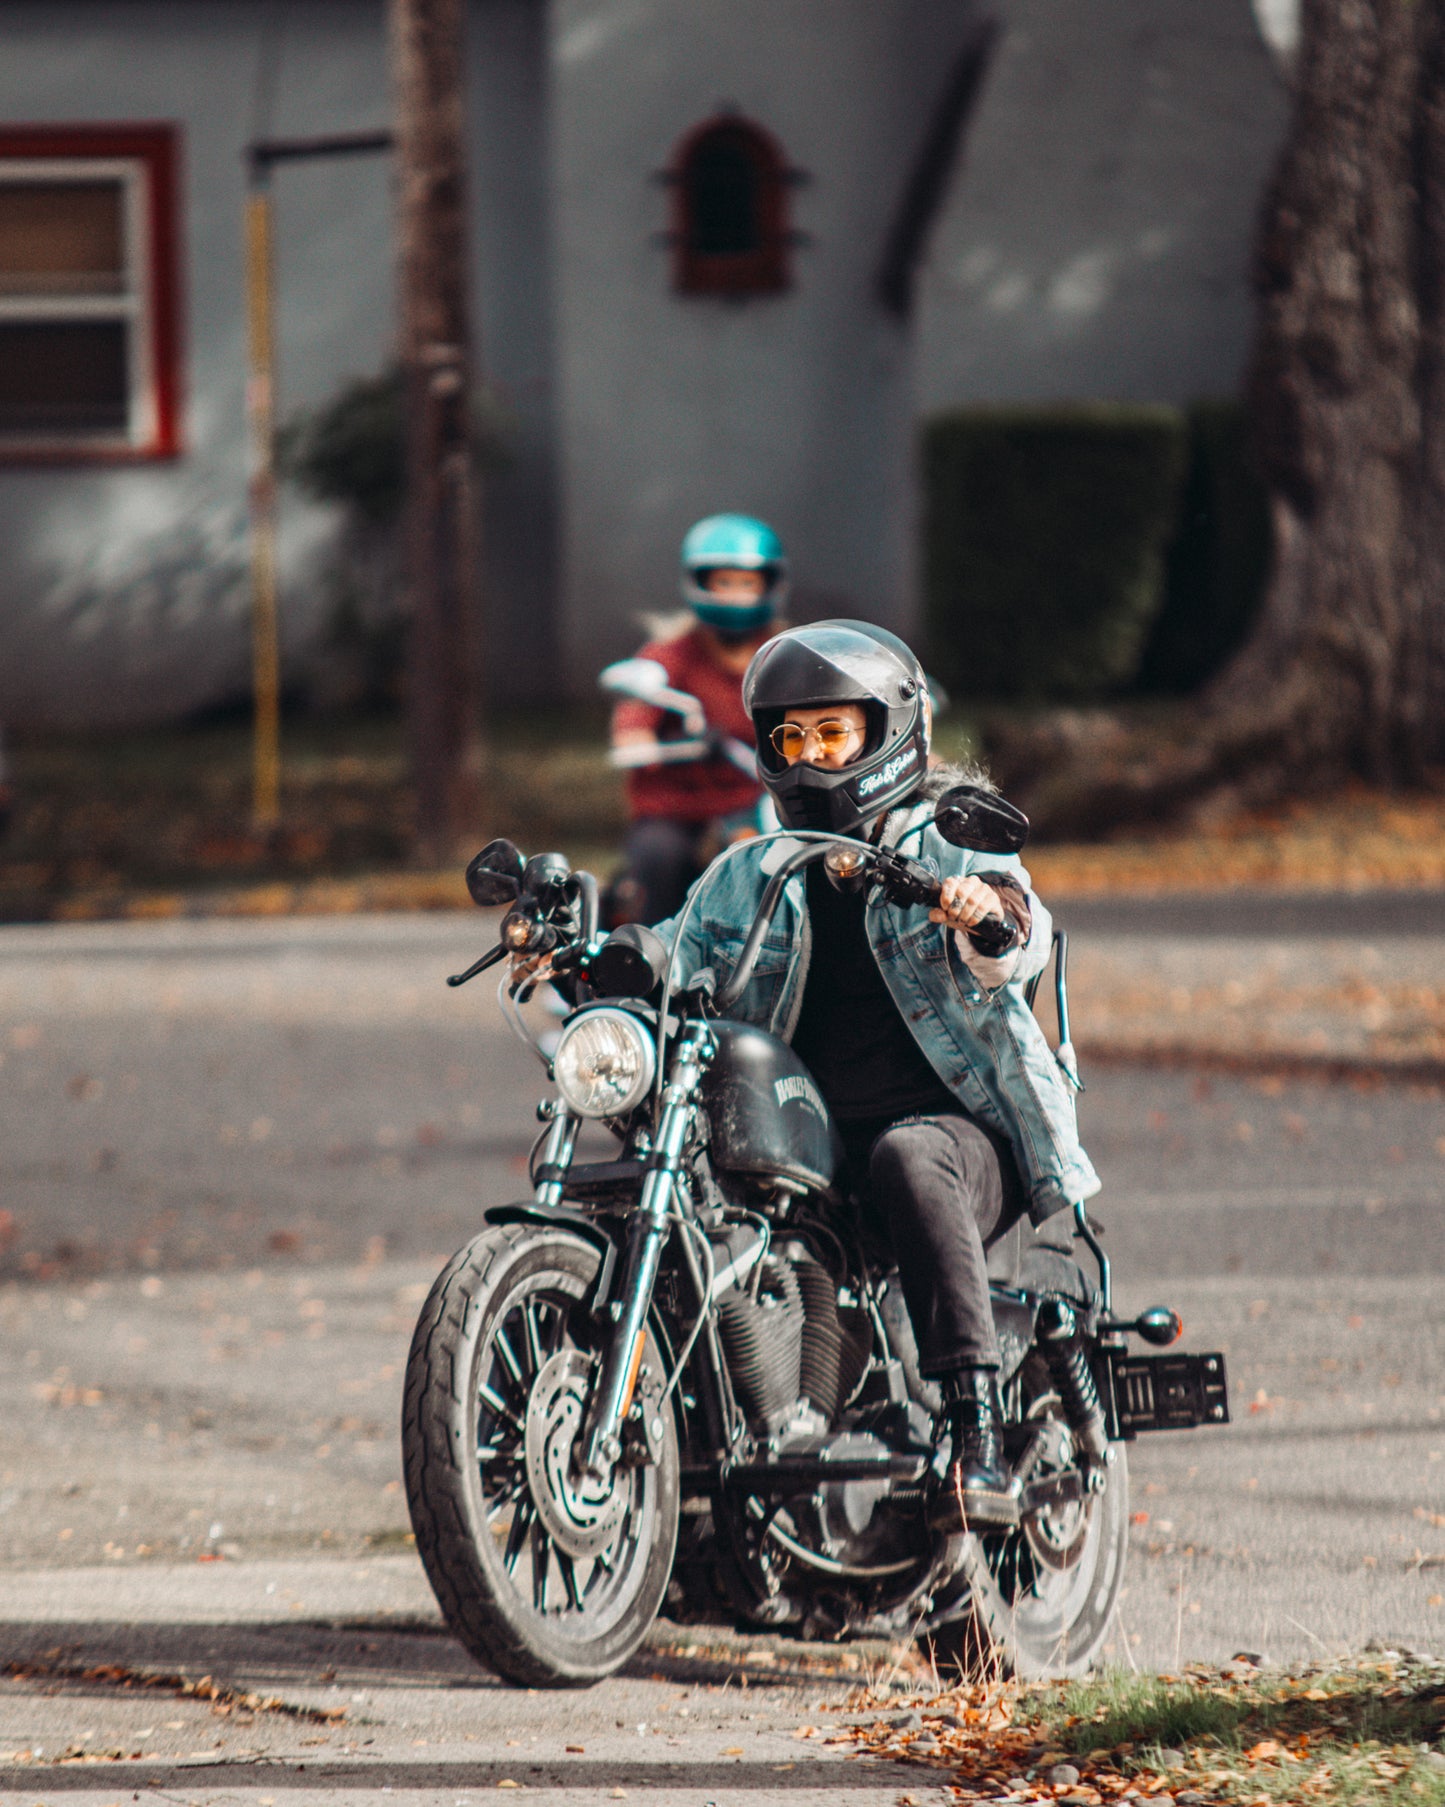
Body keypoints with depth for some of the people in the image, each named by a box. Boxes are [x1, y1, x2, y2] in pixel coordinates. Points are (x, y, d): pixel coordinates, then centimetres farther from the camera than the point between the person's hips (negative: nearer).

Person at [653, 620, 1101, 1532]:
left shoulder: (950, 855, 7)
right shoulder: (752, 877, 20)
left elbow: (1018, 945, -14)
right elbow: (672, 956, 7)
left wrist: (986, 914, -38)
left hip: (960, 1126, -4)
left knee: (909, 1160, -39)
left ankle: (979, 1433, -47)